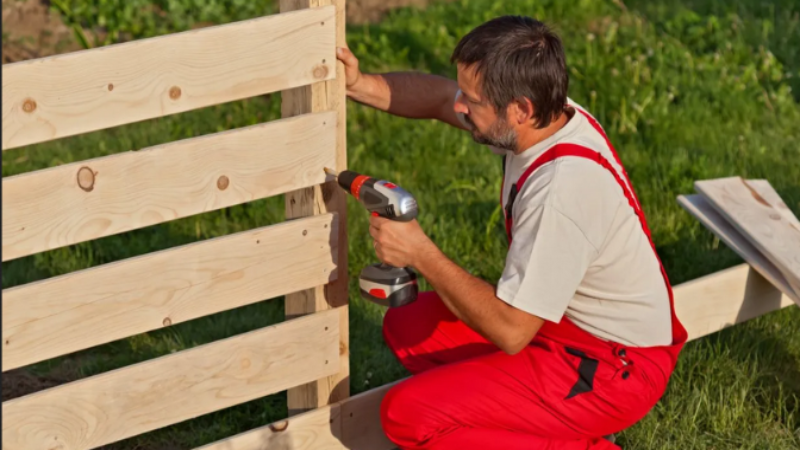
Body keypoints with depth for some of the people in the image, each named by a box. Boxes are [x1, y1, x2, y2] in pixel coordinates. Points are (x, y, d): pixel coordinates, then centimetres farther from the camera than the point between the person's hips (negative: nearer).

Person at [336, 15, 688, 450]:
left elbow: (510, 331, -29)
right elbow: (435, 96, 12)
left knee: (407, 415, -16)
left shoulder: (562, 190, -34)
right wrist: (359, 85, -4)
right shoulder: (544, 114, -8)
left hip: (612, 370, -9)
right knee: (406, 325, 13)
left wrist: (421, 254, -23)